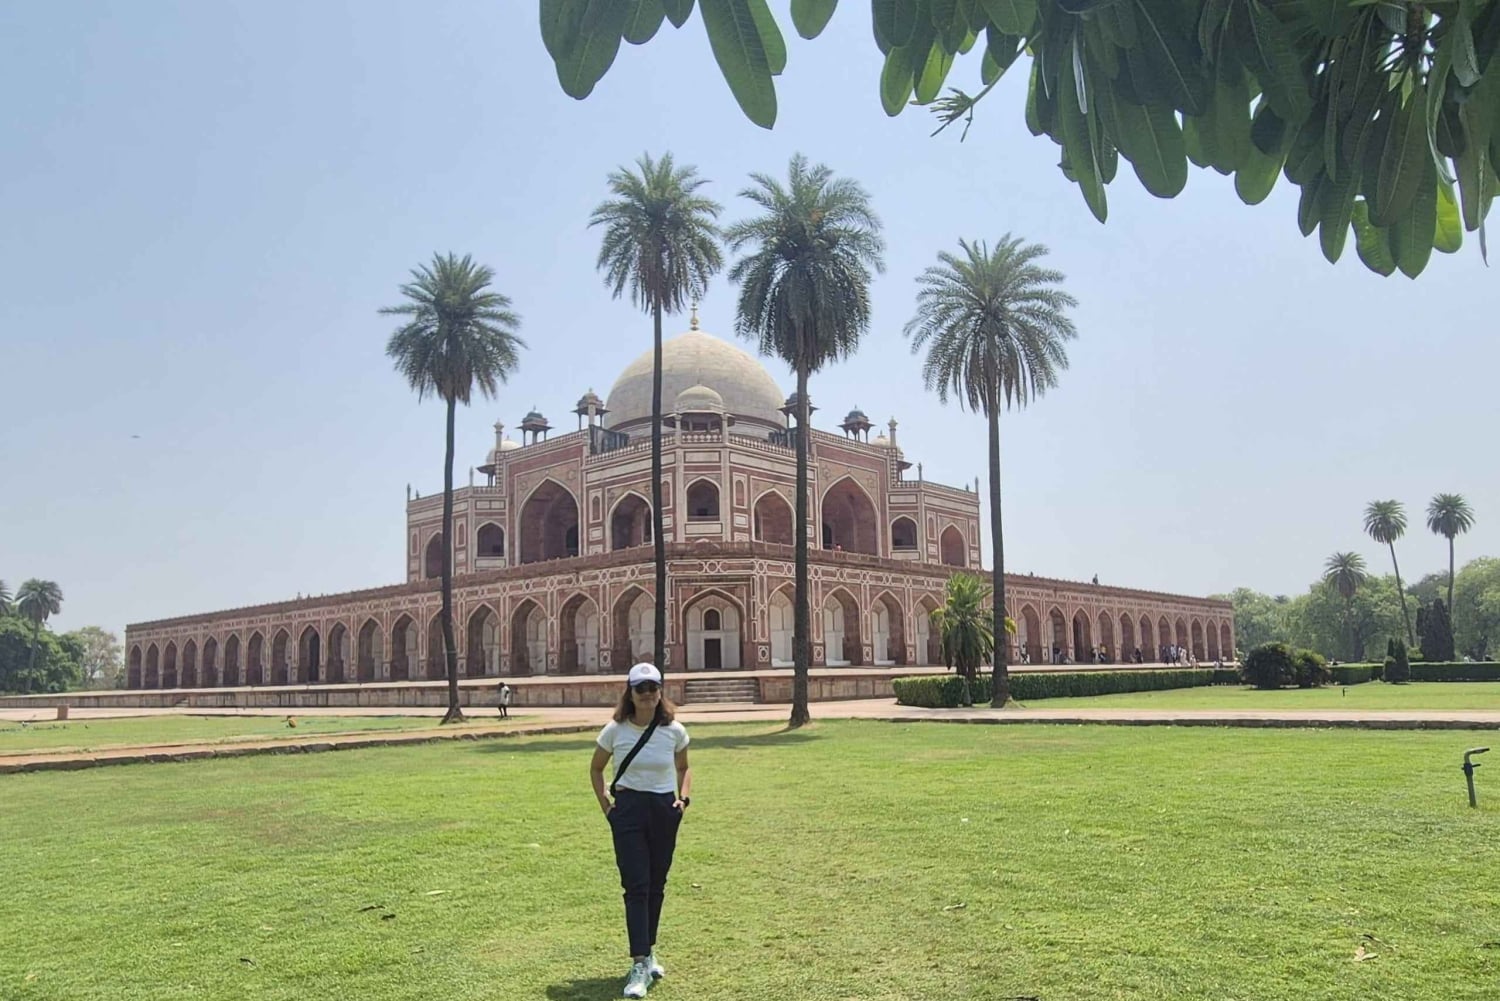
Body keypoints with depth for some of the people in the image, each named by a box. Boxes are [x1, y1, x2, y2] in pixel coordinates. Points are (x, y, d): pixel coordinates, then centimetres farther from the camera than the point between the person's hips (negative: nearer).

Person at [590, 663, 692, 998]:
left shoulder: (674, 731, -4)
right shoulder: (615, 730, -6)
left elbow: (684, 768, 14)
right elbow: (596, 769, 10)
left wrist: (683, 798, -1)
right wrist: (605, 804, 1)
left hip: (665, 810, 2)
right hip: (628, 810, -2)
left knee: (656, 885, 12)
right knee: (636, 886, -8)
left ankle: (648, 951, 29)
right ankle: (639, 965, -6)